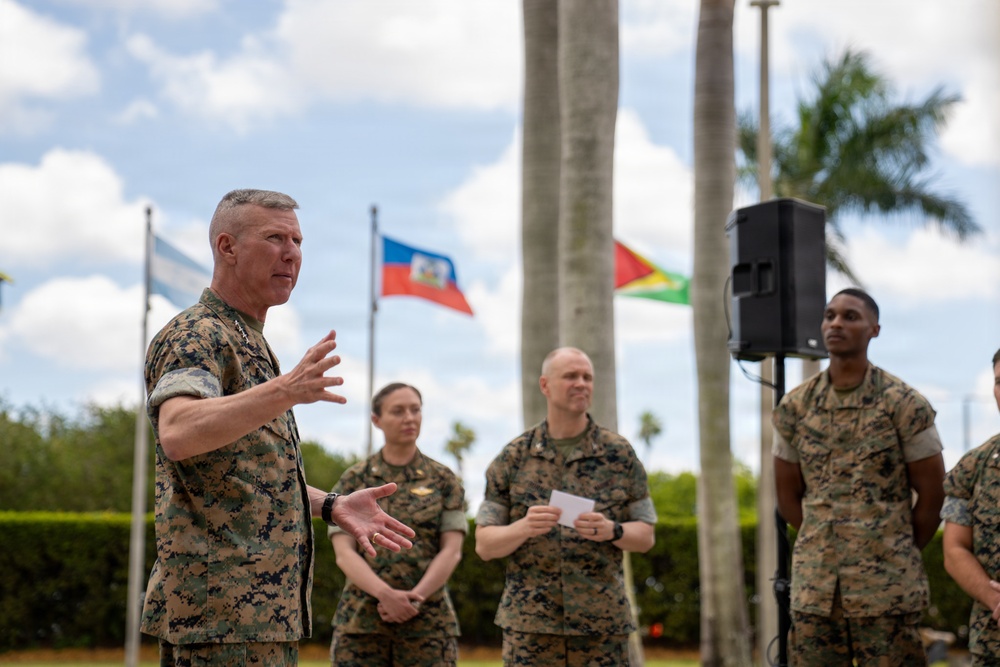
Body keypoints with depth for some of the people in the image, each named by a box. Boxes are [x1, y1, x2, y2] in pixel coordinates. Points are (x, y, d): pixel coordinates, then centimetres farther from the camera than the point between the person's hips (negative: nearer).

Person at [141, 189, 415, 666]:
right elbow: (177, 433, -31)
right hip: (222, 610, -10)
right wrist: (284, 392, -43)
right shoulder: (196, 336, -10)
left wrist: (330, 505, 15)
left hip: (263, 608, 10)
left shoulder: (248, 342, 21)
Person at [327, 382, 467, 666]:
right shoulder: (353, 481, 8)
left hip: (428, 620, 0)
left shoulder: (443, 480, 8)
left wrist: (414, 598, -13)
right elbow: (344, 553, -1)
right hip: (360, 621, 0)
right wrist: (386, 594, -18)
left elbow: (452, 550, 1)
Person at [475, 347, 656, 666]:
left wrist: (612, 531, -14)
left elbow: (645, 536, 8)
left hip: (602, 626, 0)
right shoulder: (513, 458, 5)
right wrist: (525, 527, -17)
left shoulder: (620, 454, 5)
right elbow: (484, 545, 4)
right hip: (529, 625, 0)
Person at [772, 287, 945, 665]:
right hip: (814, 588, 3)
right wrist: (829, 547, 11)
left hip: (887, 590, -3)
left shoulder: (904, 405, -3)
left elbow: (931, 494, 2)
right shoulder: (794, 407, 6)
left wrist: (901, 553, 8)